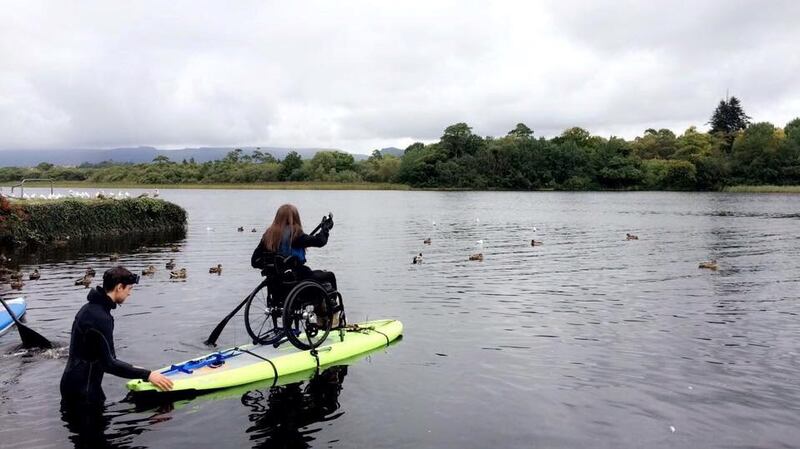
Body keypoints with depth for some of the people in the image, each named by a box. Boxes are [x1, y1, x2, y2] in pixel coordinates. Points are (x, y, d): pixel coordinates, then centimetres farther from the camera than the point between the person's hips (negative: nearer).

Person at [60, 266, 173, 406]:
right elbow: (108, 363, -24)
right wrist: (147, 375, -22)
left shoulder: (90, 308, 9)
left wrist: (131, 368, 18)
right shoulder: (100, 317, -24)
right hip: (83, 391, -10)